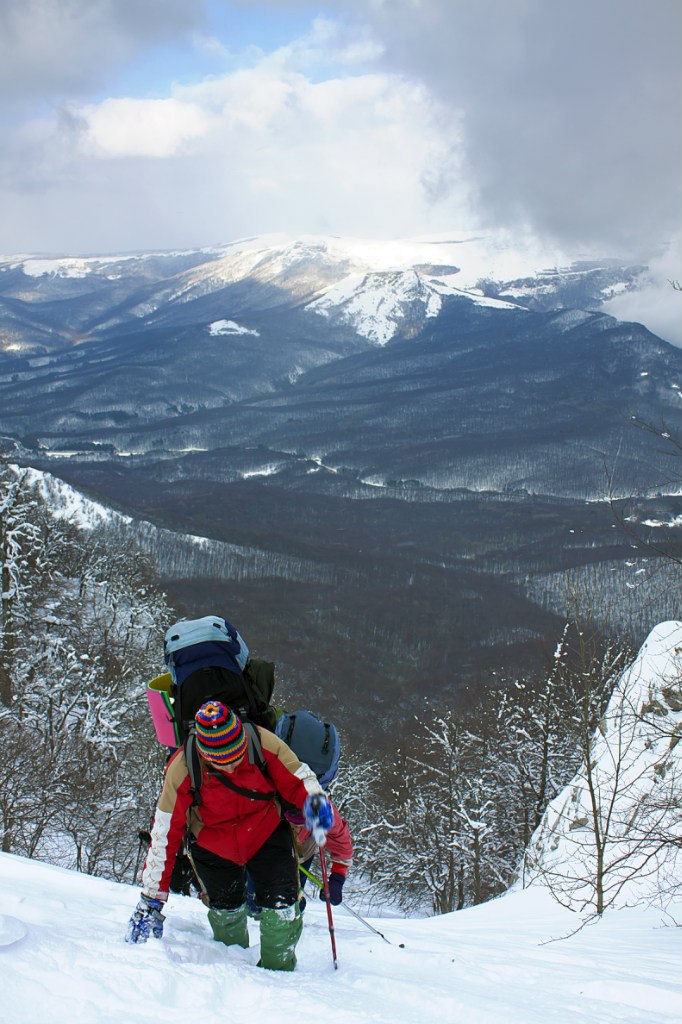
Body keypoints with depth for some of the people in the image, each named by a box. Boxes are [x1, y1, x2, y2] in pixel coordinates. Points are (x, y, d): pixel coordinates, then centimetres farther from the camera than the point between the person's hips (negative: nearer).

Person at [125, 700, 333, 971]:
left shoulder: (263, 743, -28)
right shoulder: (182, 770, -28)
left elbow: (297, 779, -12)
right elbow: (164, 836, -19)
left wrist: (315, 800, -36)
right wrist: (152, 899, -16)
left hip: (267, 835, 0)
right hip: (212, 845, 0)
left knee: (282, 907, -10)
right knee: (226, 910, 8)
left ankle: (278, 969, 16)